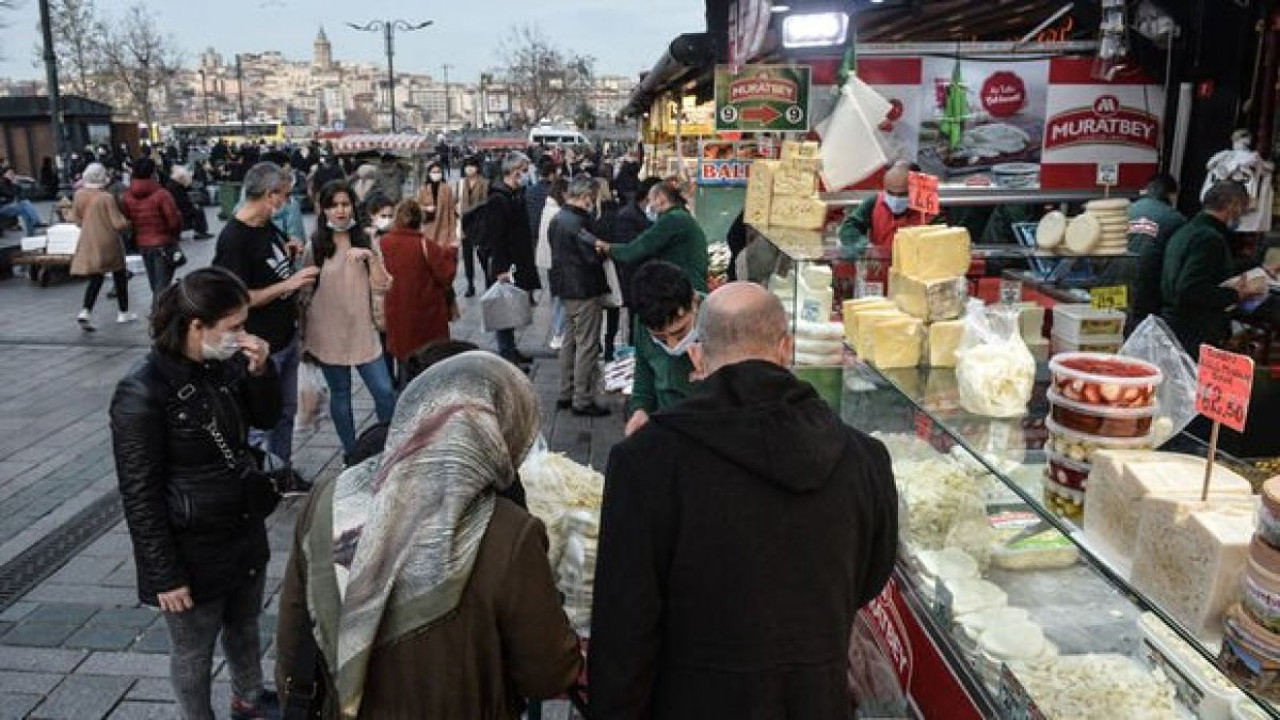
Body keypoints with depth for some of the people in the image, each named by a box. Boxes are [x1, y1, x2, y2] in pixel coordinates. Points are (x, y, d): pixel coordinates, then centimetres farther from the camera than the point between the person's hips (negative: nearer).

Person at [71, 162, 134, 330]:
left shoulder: (79, 195, -2)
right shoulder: (107, 198, -18)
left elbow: (78, 221, 8)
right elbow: (119, 224, -16)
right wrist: (127, 221, 4)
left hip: (88, 243, 5)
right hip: (108, 242, -5)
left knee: (95, 278, 9)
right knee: (119, 275, 13)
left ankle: (85, 311, -10)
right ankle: (123, 312, 22)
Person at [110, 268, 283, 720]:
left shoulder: (223, 365, -7)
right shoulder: (142, 395, -25)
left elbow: (267, 418, 8)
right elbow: (140, 497, -20)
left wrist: (261, 371, -12)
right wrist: (165, 576, -16)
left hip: (245, 532, 7)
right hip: (193, 551, -7)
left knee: (244, 628, 27)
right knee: (194, 652, 15)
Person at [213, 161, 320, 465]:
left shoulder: (268, 226, 4)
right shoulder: (234, 238, -21)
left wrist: (288, 253, 0)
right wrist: (289, 284, -23)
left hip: (287, 337, 9)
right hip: (262, 348, -8)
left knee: (286, 412, 20)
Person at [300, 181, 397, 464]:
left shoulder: (366, 242, 3)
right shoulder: (315, 247, -2)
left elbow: (382, 287, -5)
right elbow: (304, 292, 4)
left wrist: (371, 256, -21)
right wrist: (305, 337, 4)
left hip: (362, 332, 1)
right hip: (328, 334, -1)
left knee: (385, 392, -3)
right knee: (340, 395, 10)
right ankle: (351, 452, 26)